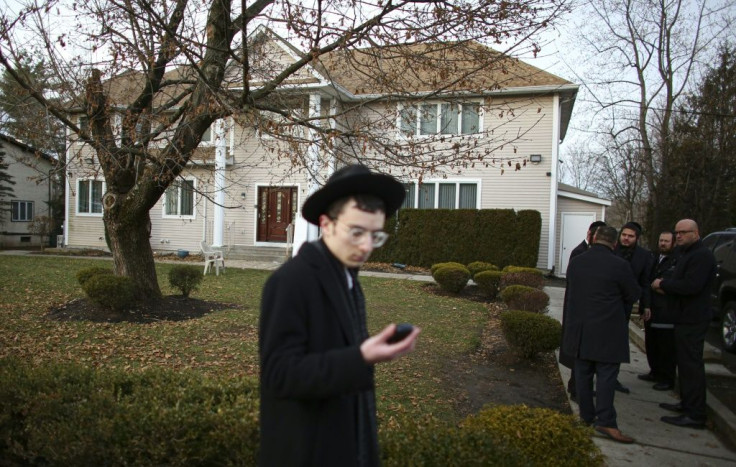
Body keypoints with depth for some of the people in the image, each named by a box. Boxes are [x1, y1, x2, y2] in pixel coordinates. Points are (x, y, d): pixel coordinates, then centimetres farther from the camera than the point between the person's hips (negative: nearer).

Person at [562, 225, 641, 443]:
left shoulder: (575, 262, 2)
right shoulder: (619, 265, -14)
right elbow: (633, 295, -2)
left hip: (580, 328, 5)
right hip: (607, 330, -5)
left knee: (583, 374, 13)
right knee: (606, 376, 1)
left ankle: (586, 415, 22)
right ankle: (605, 421, 0)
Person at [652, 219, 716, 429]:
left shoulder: (702, 256, -17)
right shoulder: (686, 254, 18)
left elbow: (691, 286, -27)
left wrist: (664, 284, -15)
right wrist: (666, 285, 4)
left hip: (693, 320, -11)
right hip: (686, 317, 11)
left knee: (691, 364, -7)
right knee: (686, 363, 17)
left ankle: (695, 415, -2)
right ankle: (687, 404, 29)